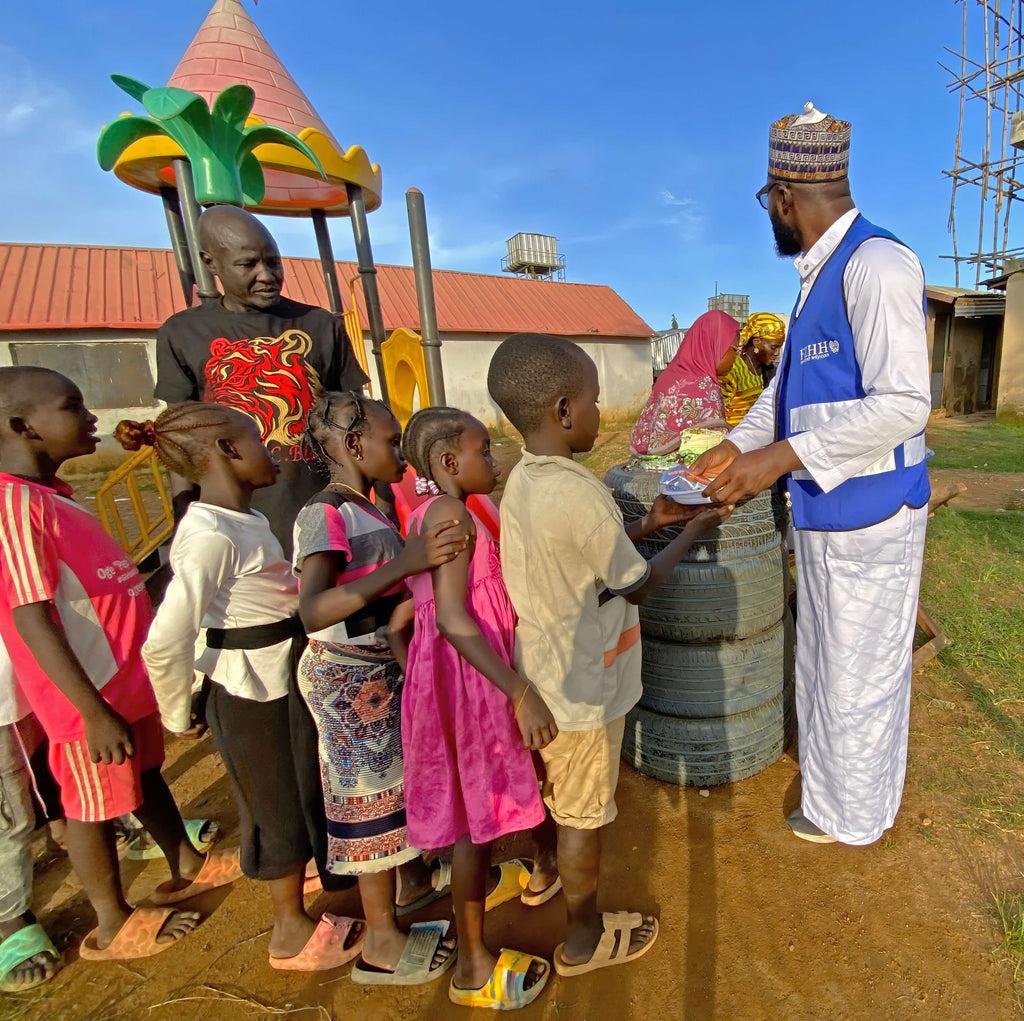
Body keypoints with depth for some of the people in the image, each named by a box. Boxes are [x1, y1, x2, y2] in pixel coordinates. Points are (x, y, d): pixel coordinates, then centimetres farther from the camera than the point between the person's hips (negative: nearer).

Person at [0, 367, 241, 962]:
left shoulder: (51, 494, 5)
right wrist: (94, 711, -24)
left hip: (127, 673, 9)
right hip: (91, 693, -9)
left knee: (147, 773, 23)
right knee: (95, 804, 12)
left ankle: (187, 869, 45)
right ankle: (114, 925, 35)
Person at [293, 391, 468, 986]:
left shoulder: (368, 508, 4)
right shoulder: (325, 515, -22)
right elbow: (313, 611, -36)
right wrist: (404, 564, -40)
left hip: (387, 670, 9)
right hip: (350, 682, -8)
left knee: (404, 777, 23)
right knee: (372, 798, 6)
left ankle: (415, 880, 48)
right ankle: (383, 946, 28)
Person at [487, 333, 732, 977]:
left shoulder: (523, 480, -3)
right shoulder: (581, 494, -29)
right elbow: (638, 586, -15)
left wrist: (648, 524, 6)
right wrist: (694, 530, -2)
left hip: (540, 673, 8)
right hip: (582, 689, -8)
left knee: (550, 789, 30)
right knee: (584, 816, 14)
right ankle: (585, 939, 38)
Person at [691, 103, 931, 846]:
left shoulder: (876, 265, -19)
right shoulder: (819, 276, 10)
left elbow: (903, 405, -25)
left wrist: (781, 457, -27)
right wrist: (737, 447, 11)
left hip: (869, 513, -9)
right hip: (827, 508, 9)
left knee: (858, 670, 9)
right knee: (825, 655, 25)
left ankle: (848, 815, 34)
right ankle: (829, 766, 50)